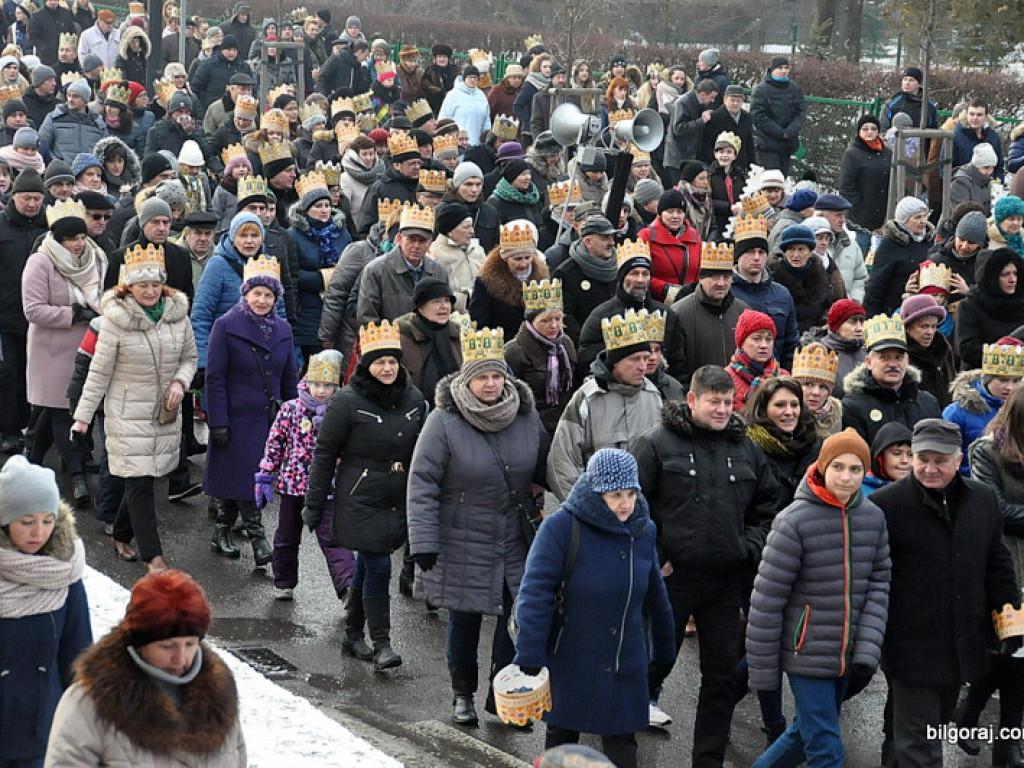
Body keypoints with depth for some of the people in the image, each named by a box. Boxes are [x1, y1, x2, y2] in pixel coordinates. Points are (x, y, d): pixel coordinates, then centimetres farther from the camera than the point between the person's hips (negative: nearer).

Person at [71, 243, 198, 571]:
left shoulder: (177, 314, 0)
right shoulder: (117, 320, -12)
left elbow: (190, 357, 12)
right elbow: (99, 372, -7)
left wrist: (180, 382, -8)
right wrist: (83, 415, -6)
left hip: (166, 413, 4)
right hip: (128, 413, -4)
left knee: (142, 478, 11)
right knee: (139, 481, -6)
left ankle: (121, 536, 32)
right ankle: (153, 556, -3)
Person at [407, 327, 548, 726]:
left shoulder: (526, 417, 1)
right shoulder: (444, 421, -12)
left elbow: (545, 471, 13)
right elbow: (422, 483, -11)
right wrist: (423, 542, -15)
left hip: (517, 543, 3)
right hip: (463, 545, -3)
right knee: (464, 619, 8)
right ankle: (463, 695, 27)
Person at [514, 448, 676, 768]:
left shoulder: (643, 531, 2)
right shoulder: (562, 527, -15)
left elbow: (655, 595, 15)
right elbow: (535, 592, -17)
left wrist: (663, 651, 20)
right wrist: (530, 656, -21)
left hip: (625, 668, 4)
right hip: (569, 664, -3)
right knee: (562, 739, 12)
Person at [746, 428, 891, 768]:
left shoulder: (873, 517, 1)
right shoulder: (795, 521, -15)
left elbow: (879, 582, 5)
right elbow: (767, 599, -12)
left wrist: (868, 647, -8)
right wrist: (762, 669, -9)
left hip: (844, 655, 5)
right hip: (807, 653, -5)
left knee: (806, 734, 19)